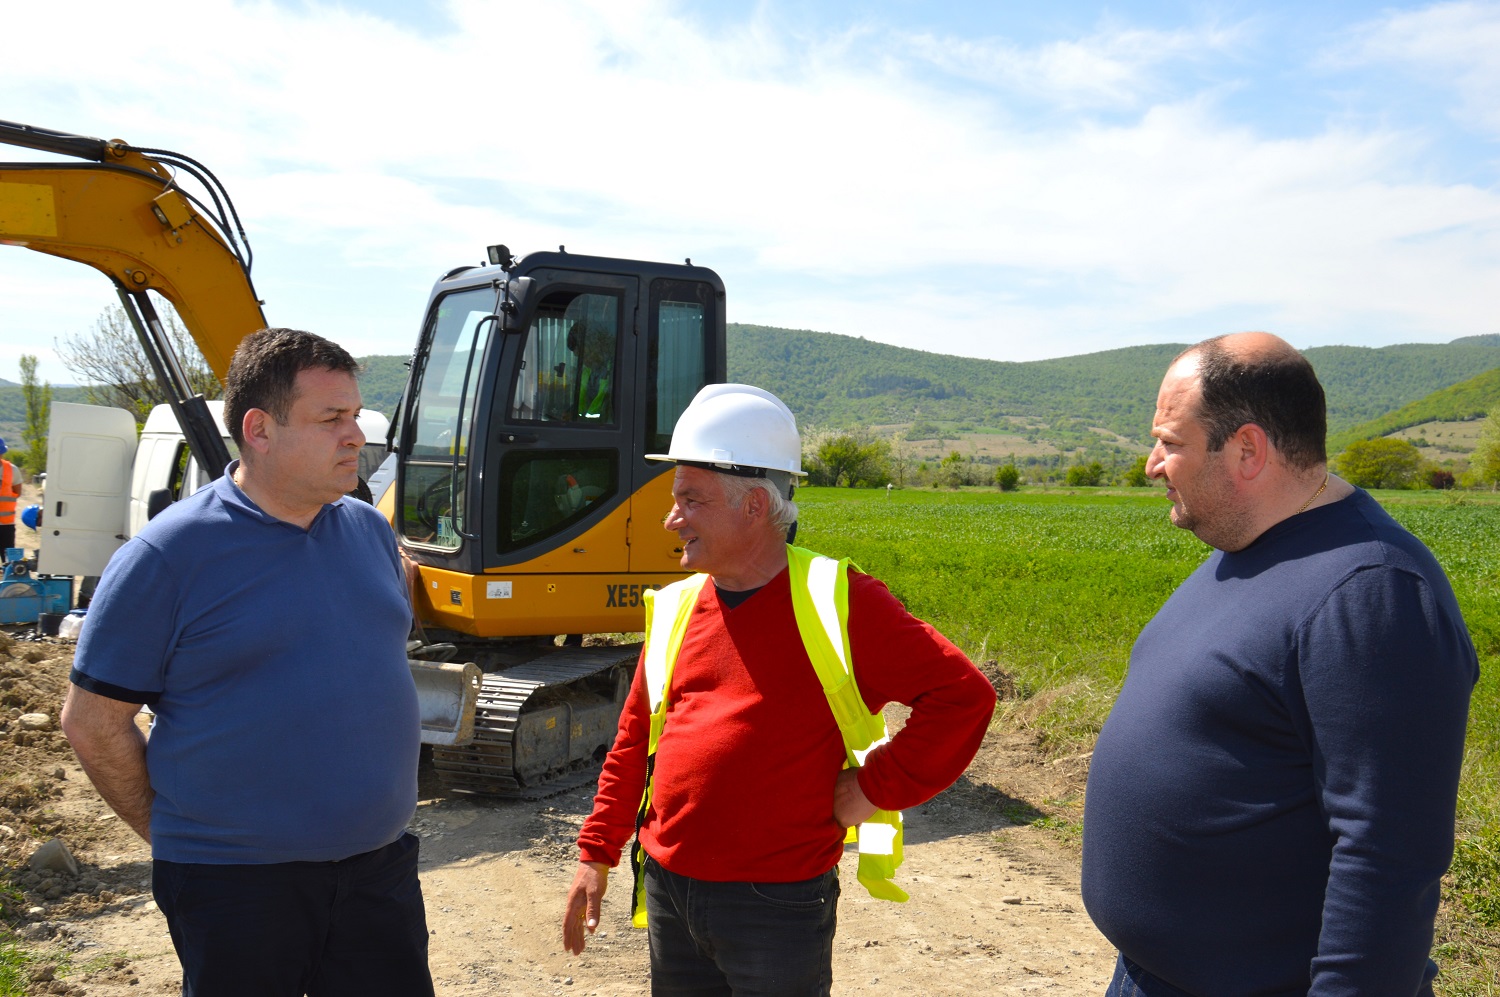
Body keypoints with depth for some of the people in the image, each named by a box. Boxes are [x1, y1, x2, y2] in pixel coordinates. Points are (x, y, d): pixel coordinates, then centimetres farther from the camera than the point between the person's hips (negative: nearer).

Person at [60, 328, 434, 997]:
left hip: (380, 866, 5)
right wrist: (175, 836, -1)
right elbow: (93, 721, -7)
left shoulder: (370, 531, 5)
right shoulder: (168, 556, -12)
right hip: (234, 885, -5)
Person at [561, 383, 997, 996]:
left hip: (776, 903, -5)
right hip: (667, 892, 5)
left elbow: (964, 695, -12)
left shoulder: (837, 603, -13)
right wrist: (596, 853, 12)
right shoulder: (676, 608, 5)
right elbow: (634, 742, 13)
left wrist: (877, 787, -13)